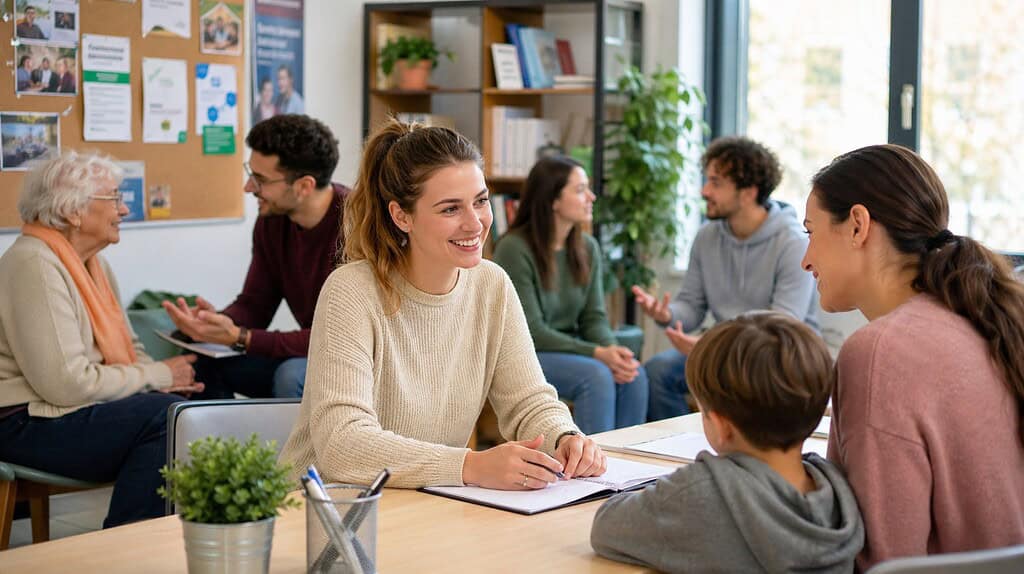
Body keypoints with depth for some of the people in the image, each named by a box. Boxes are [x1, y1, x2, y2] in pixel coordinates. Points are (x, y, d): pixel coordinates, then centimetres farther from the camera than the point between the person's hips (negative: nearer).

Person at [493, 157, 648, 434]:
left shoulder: (587, 248, 3)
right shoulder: (514, 248, -17)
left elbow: (594, 318, 3)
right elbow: (531, 331, -18)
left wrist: (612, 349, -20)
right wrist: (597, 353, -25)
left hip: (568, 350, 6)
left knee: (634, 374, -21)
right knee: (596, 375, -30)